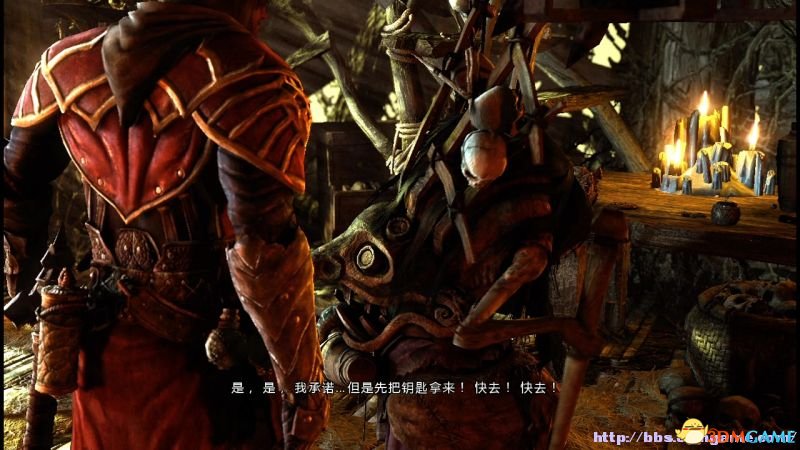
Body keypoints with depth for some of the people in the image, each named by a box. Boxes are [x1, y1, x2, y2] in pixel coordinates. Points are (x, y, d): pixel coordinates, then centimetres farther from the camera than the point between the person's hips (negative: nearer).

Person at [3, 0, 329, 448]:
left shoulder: (65, 63, 1)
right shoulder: (246, 79, -21)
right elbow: (264, 251, -25)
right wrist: (303, 383, -15)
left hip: (104, 347, 6)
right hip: (207, 354, -5)